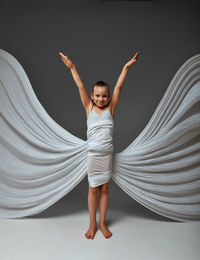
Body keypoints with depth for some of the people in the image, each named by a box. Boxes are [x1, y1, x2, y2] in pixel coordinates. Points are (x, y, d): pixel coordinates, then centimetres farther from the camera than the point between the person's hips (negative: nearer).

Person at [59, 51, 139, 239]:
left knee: (104, 188, 12)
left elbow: (118, 86, -3)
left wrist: (126, 66, -4)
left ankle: (102, 223, 28)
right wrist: (72, 67, -7)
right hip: (93, 155, -1)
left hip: (107, 154, 1)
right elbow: (80, 87, -5)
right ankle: (92, 224, 26)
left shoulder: (110, 108, 1)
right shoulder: (89, 108, -1)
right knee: (93, 189, 10)